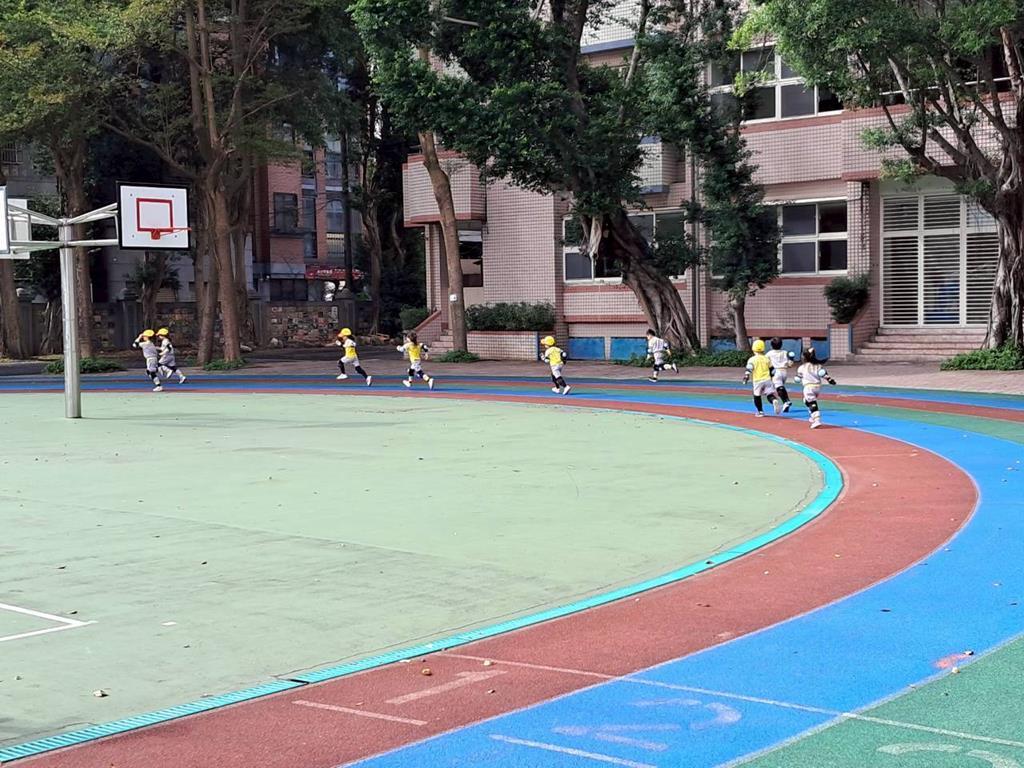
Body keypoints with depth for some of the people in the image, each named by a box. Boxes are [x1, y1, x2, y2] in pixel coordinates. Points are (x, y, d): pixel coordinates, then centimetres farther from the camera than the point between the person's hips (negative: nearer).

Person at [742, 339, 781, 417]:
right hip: (767, 379, 2)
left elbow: (749, 370, -13)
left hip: (757, 381, -2)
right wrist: (772, 377, 29)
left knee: (757, 396, 13)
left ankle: (760, 411, 15)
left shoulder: (752, 360, -3)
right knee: (770, 394, 2)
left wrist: (746, 378, -10)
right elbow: (772, 370, 15)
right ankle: (775, 401, -30)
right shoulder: (767, 358, 8)